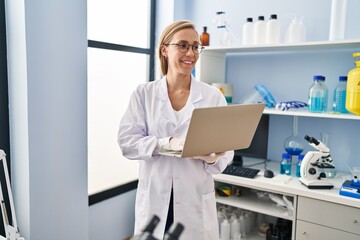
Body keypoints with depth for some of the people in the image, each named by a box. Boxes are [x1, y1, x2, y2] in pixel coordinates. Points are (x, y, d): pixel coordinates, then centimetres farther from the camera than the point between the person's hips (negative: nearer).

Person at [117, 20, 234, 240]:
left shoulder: (213, 95, -1)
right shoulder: (143, 93, 0)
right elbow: (127, 141, -7)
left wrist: (213, 157, -23)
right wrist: (166, 143, -22)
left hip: (197, 199, 0)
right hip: (154, 198, 0)